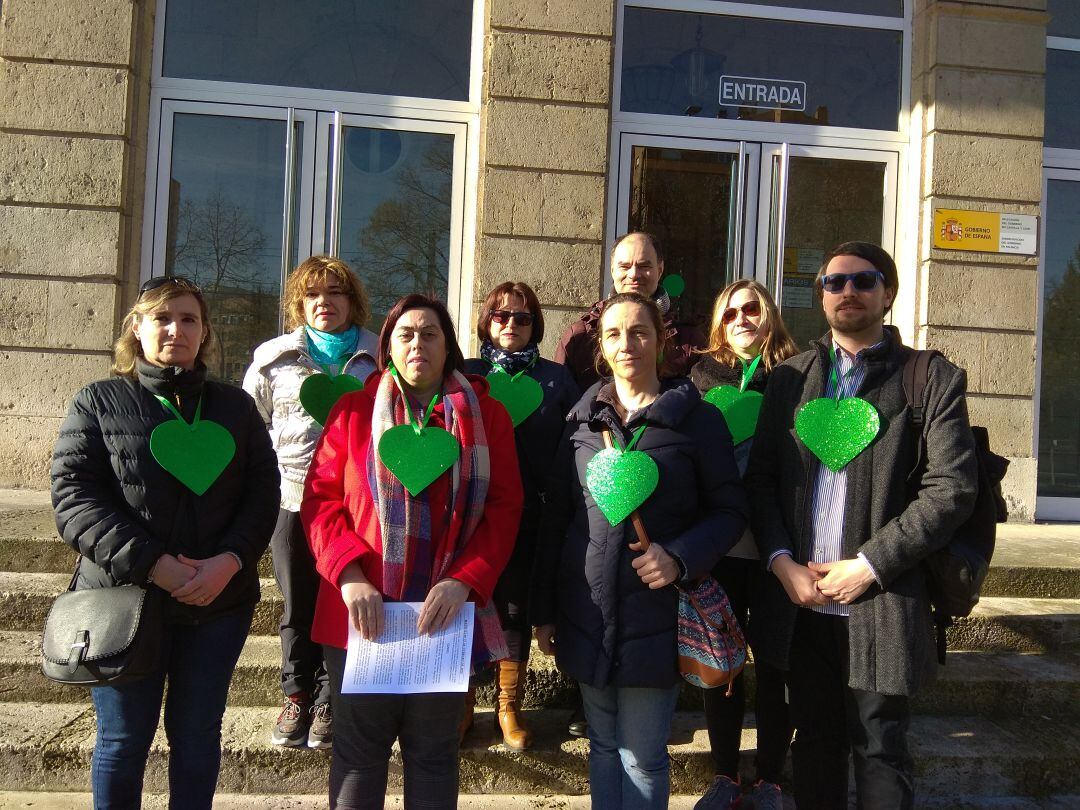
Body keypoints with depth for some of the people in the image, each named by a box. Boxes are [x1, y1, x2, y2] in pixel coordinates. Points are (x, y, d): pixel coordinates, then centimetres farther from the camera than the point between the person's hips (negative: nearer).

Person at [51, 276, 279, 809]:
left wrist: (230, 561, -14)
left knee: (198, 735, 12)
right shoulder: (99, 402, 2)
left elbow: (263, 494, 4)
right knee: (124, 740, 10)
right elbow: (73, 498, -7)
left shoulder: (235, 407, 9)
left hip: (221, 601, 2)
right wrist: (151, 564, -17)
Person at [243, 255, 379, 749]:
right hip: (292, 498, 1)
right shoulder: (274, 358, 6)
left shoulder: (377, 357, 4)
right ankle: (297, 696, 28)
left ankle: (330, 701, 22)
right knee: (297, 606, 11)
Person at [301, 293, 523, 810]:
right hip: (363, 614, 0)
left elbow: (502, 509, -1)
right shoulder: (353, 411, 5)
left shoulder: (486, 416, 5)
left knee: (433, 754, 13)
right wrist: (349, 575, -14)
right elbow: (321, 497, 1)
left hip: (445, 615, 0)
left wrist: (464, 582, -15)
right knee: (359, 752, 10)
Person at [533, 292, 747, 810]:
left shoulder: (698, 418, -4)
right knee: (603, 746, 18)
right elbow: (555, 518, 8)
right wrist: (543, 610, 8)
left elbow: (730, 511, -1)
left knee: (642, 757, 6)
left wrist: (680, 557, -19)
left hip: (655, 615, -3)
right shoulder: (582, 419, 6)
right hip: (587, 614, 4)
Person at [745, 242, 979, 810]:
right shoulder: (789, 379, 9)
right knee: (814, 742, 17)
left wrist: (870, 565, -15)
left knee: (880, 752, 8)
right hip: (801, 599, 3)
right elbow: (759, 477, 6)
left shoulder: (933, 378, -2)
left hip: (882, 605, -3)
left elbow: (952, 488, -10)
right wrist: (782, 562, -7)